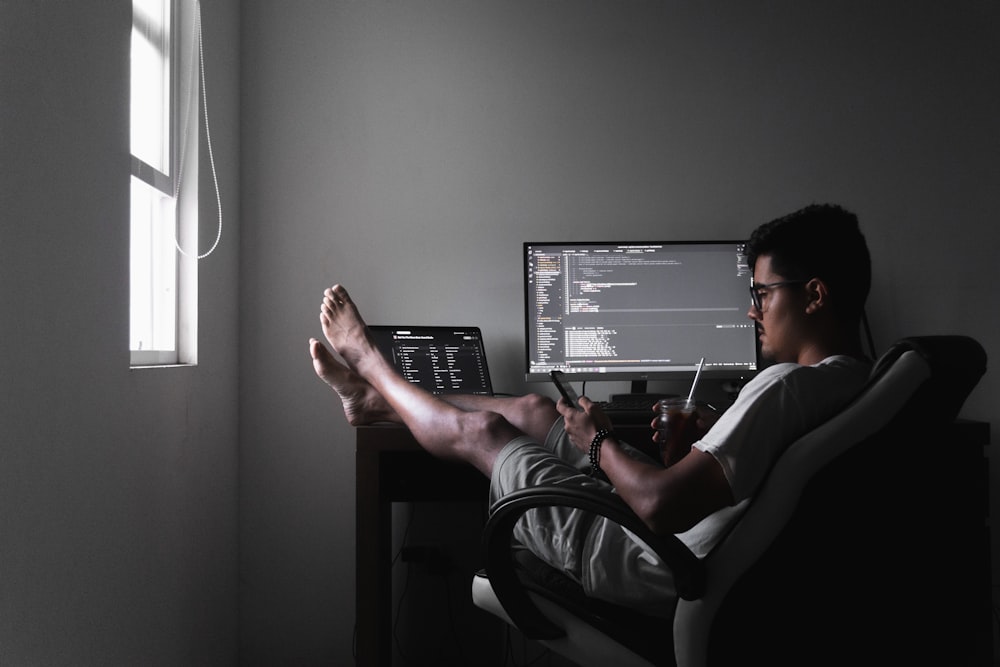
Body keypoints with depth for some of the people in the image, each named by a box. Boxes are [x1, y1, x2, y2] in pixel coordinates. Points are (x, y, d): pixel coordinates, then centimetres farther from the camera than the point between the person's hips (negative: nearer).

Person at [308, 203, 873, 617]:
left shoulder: (788, 387, -32)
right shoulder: (864, 381, -2)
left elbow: (661, 505, -36)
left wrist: (598, 441, -17)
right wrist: (699, 439, 3)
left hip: (654, 571, -8)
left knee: (479, 430, 6)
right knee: (533, 409, 18)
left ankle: (367, 363, 35)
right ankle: (375, 400, 39)